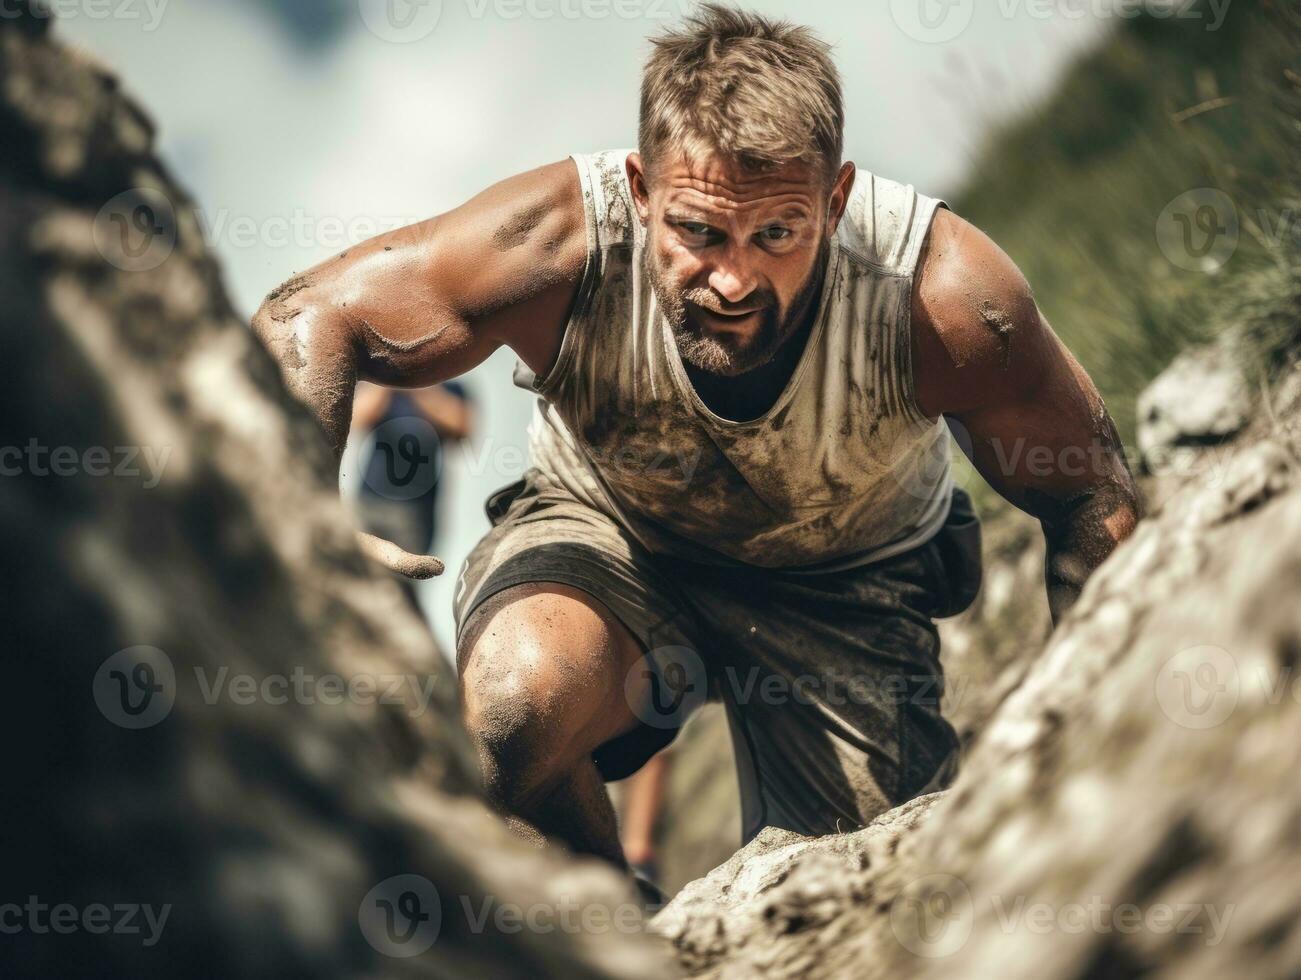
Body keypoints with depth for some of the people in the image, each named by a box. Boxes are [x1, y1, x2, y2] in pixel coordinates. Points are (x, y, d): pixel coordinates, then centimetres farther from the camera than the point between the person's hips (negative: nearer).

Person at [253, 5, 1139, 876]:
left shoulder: (942, 295, -31)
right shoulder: (561, 244, -32)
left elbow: (1092, 495, -16)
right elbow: (308, 319, -24)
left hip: (846, 584, 1)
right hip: (609, 536, -1)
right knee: (517, 700, -34)